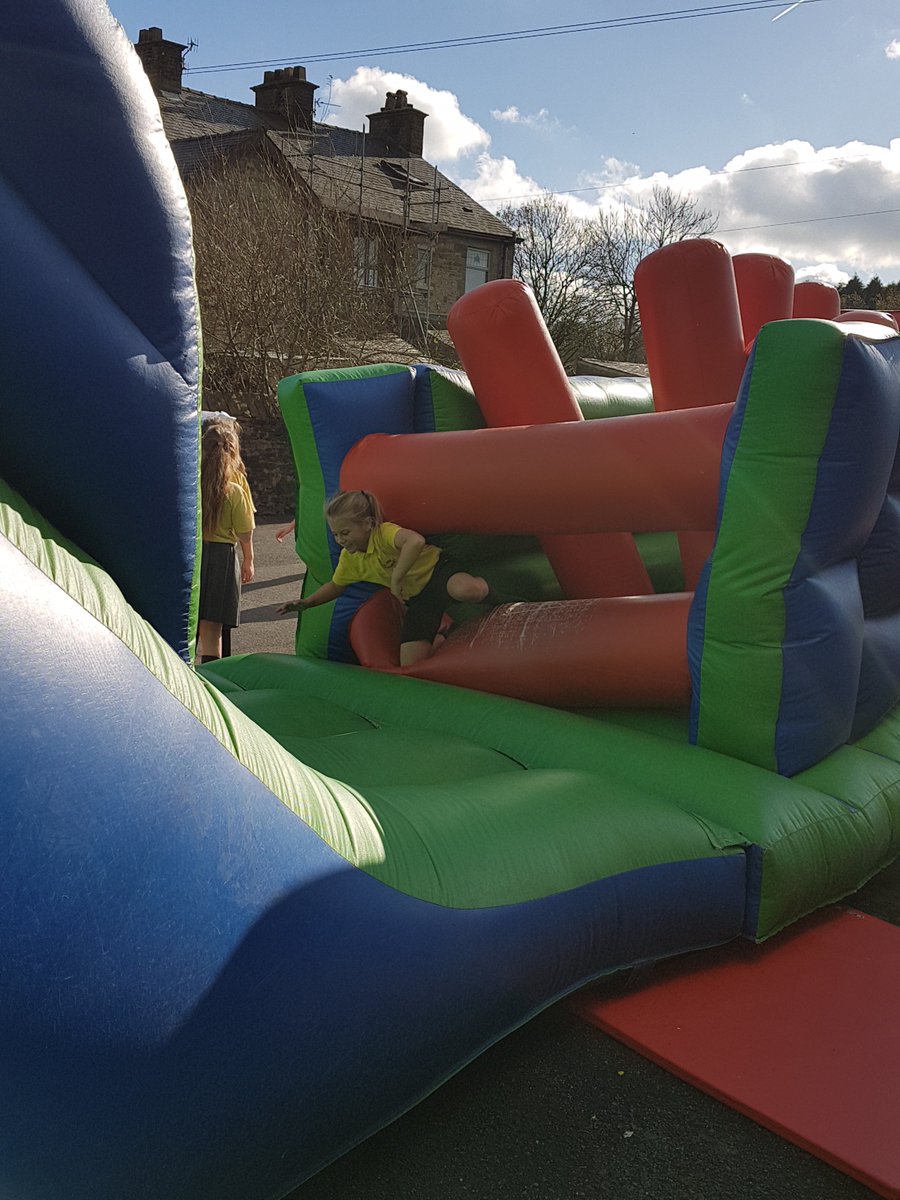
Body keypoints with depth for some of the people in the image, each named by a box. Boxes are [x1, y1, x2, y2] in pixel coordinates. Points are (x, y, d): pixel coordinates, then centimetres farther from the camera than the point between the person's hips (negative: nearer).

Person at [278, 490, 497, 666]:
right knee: (411, 667, -8)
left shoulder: (385, 532, -24)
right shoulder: (349, 559, 1)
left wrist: (397, 579, -38)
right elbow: (336, 585, 21)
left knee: (467, 590, -45)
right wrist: (306, 602, 8)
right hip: (416, 597, 7)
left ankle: (481, 584, -6)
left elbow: (415, 541, -46)